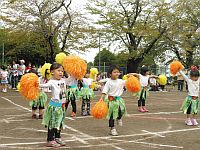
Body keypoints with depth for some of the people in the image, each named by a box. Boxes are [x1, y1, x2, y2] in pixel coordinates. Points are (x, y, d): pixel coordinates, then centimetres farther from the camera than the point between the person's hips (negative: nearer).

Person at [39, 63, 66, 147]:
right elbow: (45, 85, -33)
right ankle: (50, 140, 6)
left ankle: (57, 138, 29)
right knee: (52, 123, -2)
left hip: (62, 105, 7)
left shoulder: (63, 80, 7)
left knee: (59, 123, 16)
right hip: (54, 105, -7)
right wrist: (37, 84, -50)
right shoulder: (52, 82, -15)